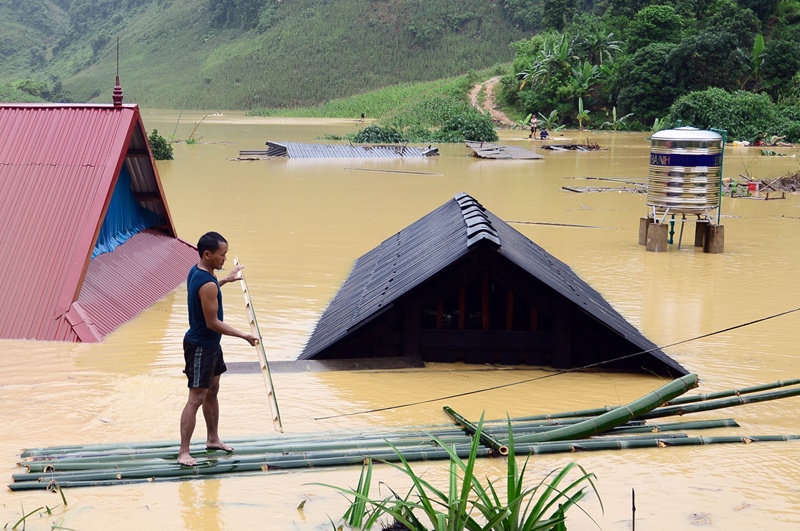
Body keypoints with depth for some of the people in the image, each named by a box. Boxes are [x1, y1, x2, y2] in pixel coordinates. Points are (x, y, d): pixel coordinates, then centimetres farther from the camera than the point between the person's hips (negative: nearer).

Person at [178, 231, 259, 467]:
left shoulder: (196, 271, 2)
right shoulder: (208, 285, -27)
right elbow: (212, 323, -24)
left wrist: (226, 280, 28)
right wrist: (243, 336, -18)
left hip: (210, 345, 10)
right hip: (200, 347, -10)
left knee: (212, 392, 21)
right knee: (196, 399, -7)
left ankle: (213, 439, 36)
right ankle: (183, 453, -3)